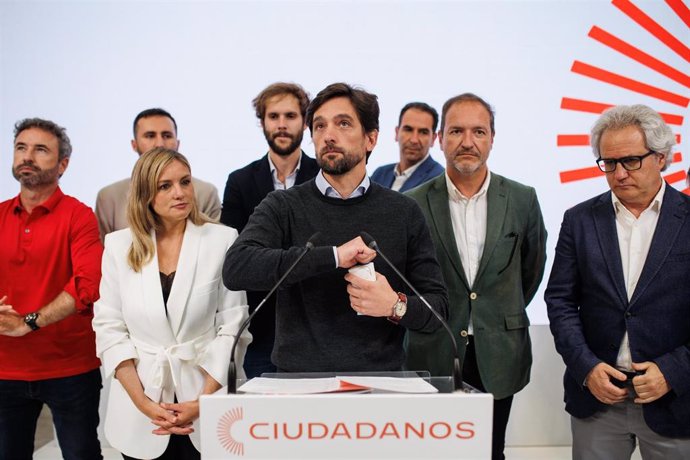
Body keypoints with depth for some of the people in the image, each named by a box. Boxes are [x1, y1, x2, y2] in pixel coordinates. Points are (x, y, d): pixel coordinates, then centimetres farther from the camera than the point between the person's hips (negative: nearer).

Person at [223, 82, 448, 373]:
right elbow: (234, 268, -15)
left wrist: (396, 306, -12)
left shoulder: (404, 213, 8)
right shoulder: (282, 207, 3)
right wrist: (333, 256, -19)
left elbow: (437, 306, 9)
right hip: (299, 379, -2)